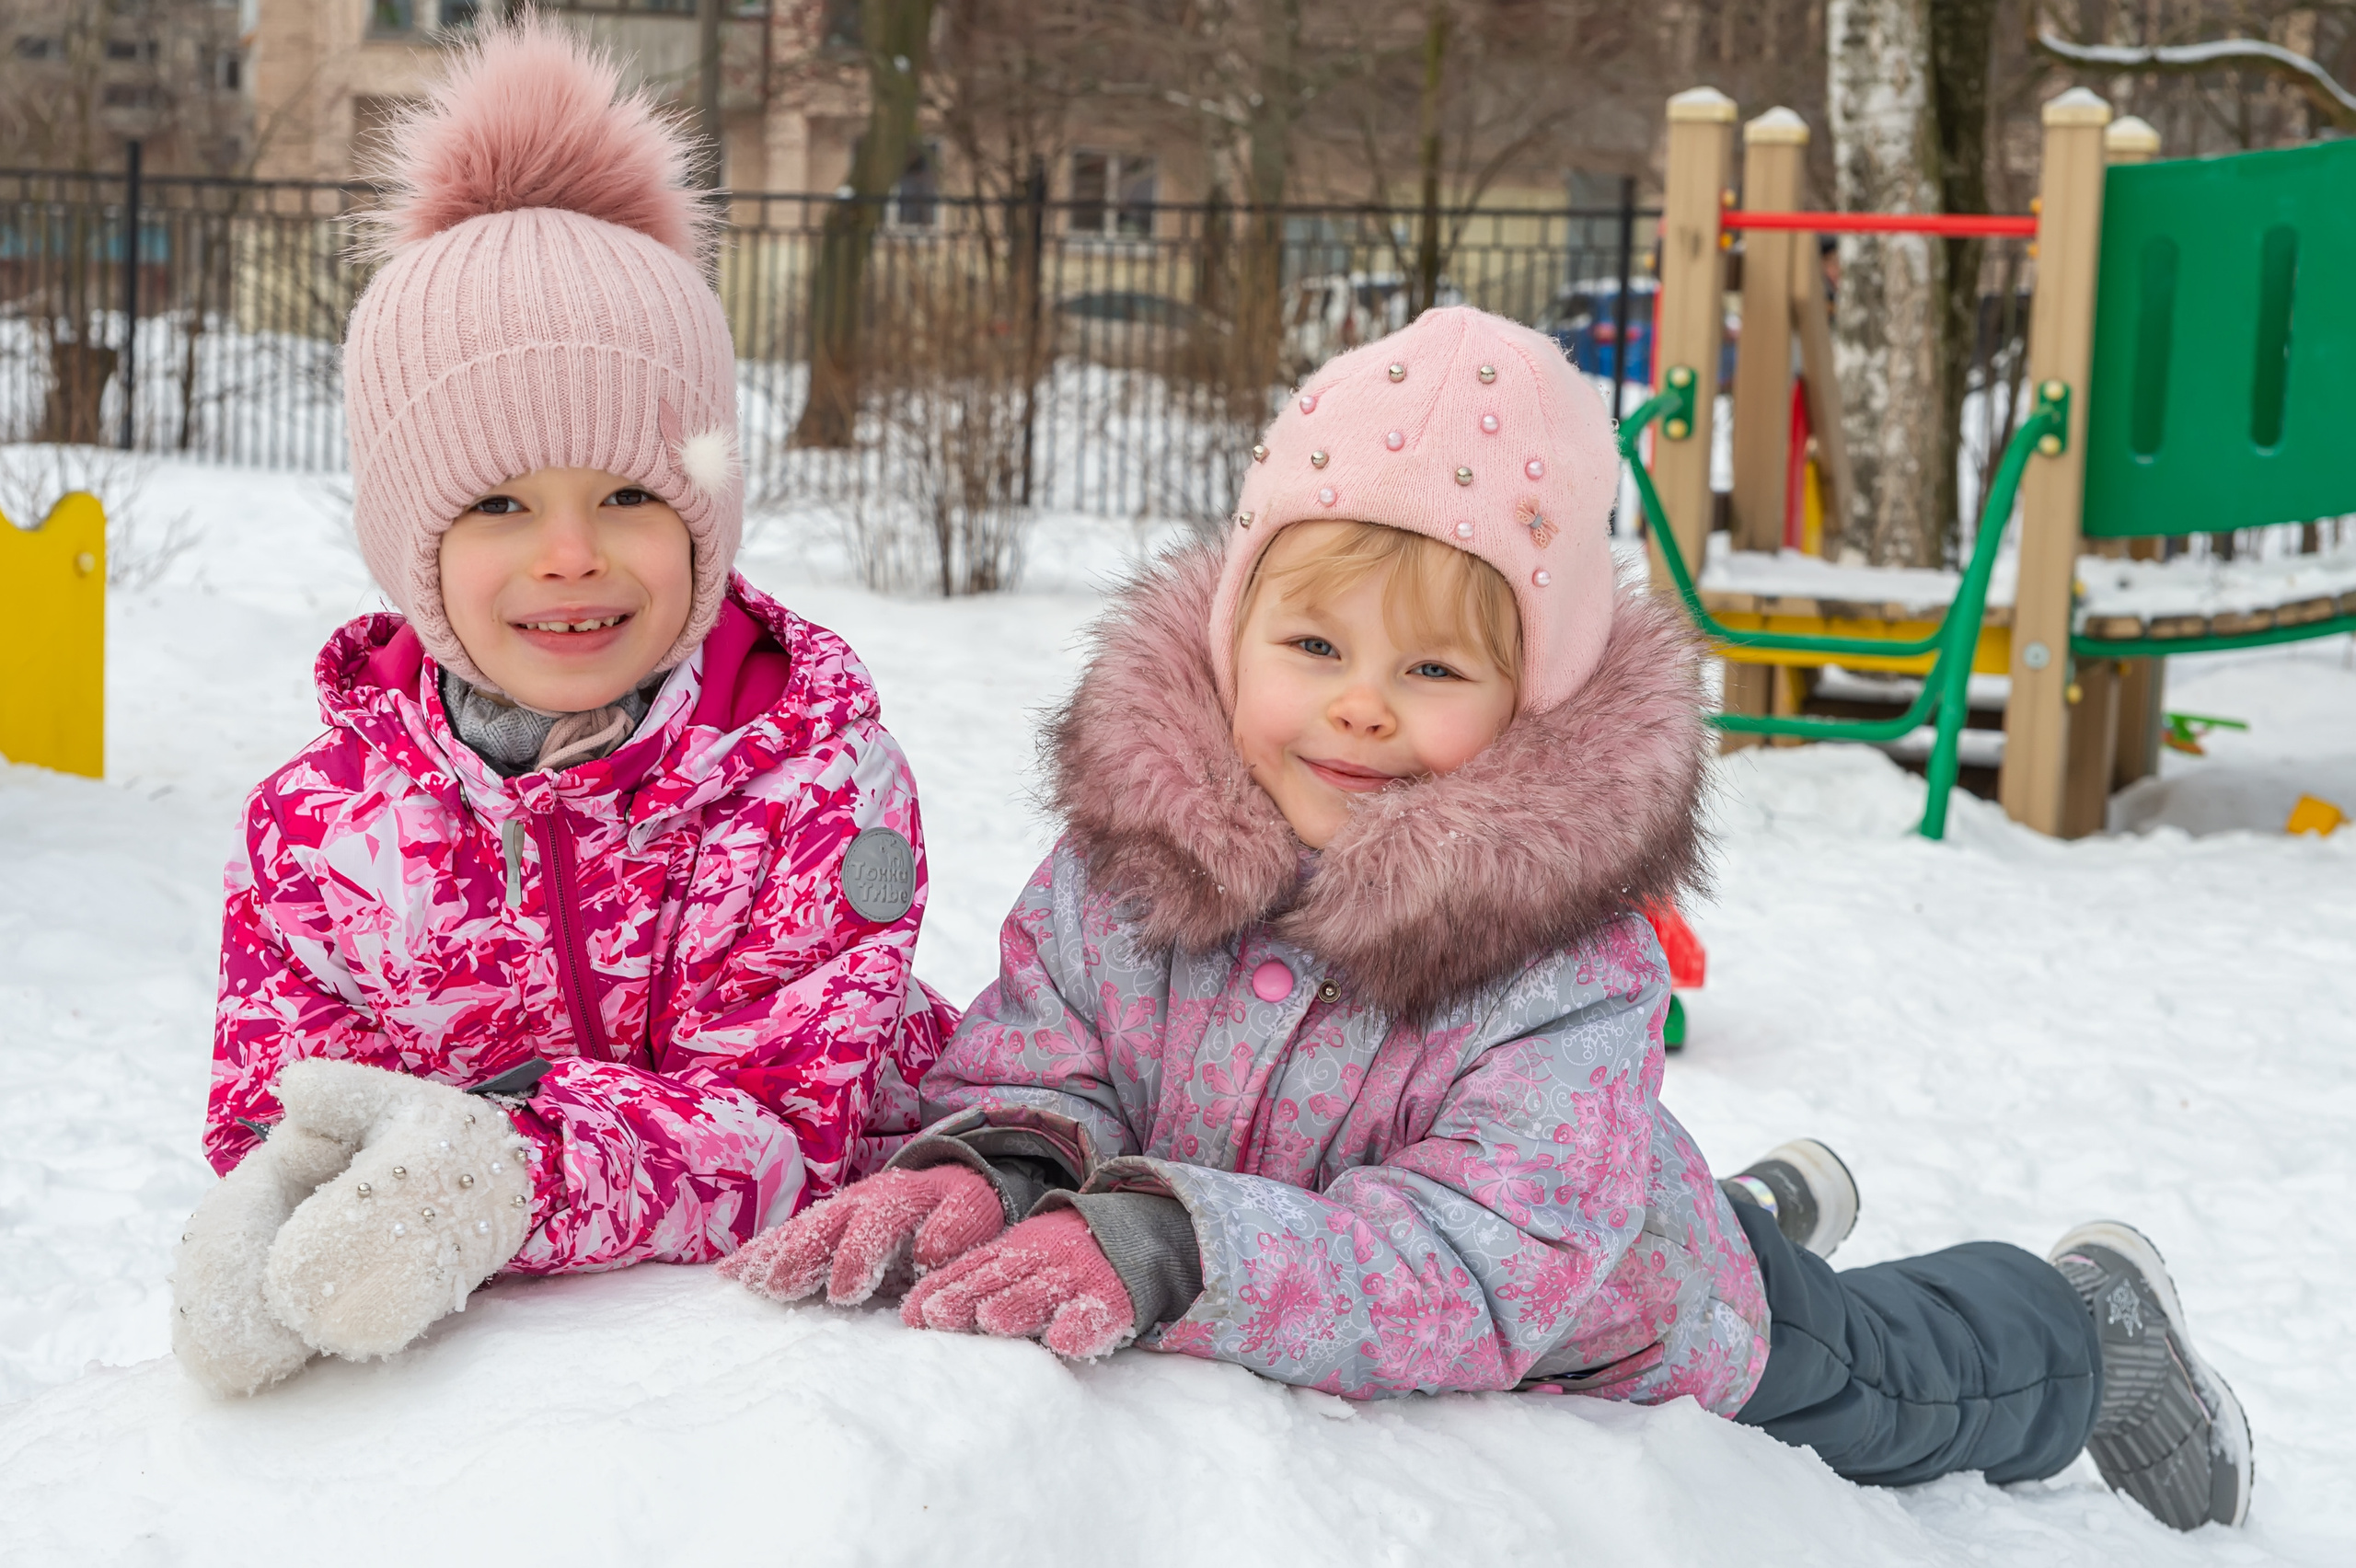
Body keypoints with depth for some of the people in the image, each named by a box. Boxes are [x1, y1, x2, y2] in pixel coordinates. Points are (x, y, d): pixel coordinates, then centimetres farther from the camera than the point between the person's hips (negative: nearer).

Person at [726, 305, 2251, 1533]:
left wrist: (1172, 1249, -62)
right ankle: (1766, 1209, 63)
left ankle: (2095, 1321, 54)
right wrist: (972, 1174, -46)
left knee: (1885, 1380, 23)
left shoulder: (1568, 971, -41)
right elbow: (1033, 1067, -22)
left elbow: (1480, 1268, -51)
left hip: (1615, 1357, -5)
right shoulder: (1129, 846, -27)